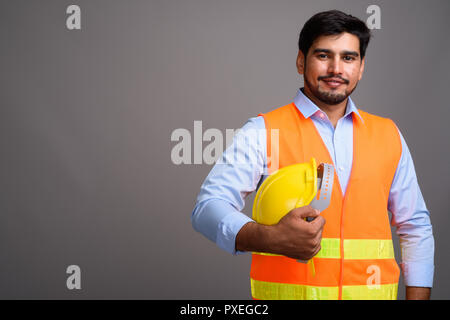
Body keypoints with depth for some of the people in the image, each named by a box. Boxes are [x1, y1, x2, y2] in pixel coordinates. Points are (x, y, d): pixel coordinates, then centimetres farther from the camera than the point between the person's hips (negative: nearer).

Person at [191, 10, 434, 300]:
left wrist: (417, 297, 3)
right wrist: (269, 238, -32)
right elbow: (209, 207, -14)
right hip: (287, 292, -3)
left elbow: (416, 227, 14)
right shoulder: (262, 132, -4)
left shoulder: (388, 135, 9)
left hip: (372, 292, 4)